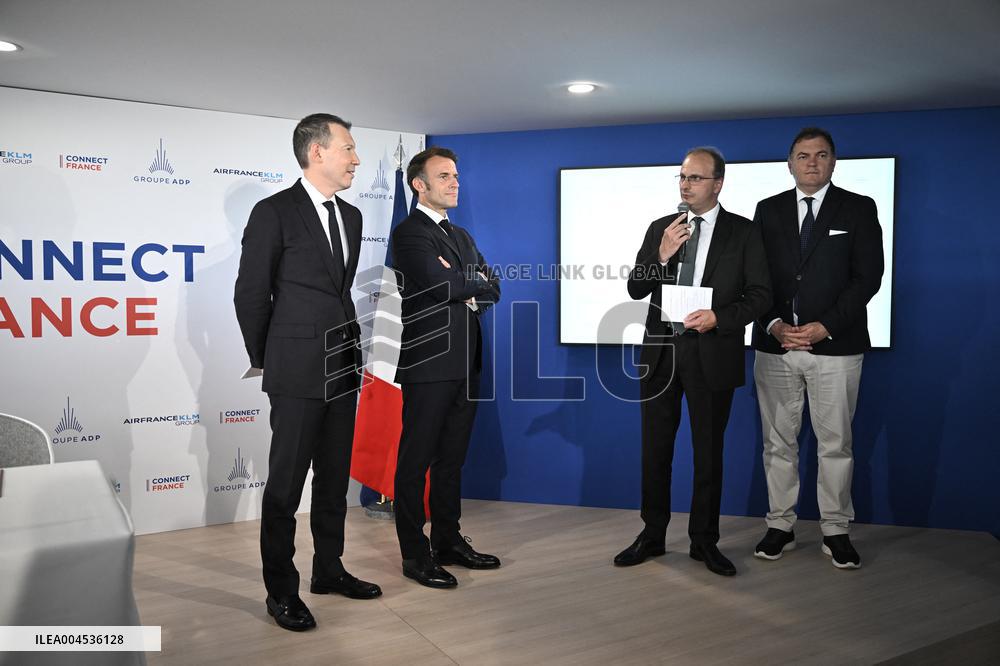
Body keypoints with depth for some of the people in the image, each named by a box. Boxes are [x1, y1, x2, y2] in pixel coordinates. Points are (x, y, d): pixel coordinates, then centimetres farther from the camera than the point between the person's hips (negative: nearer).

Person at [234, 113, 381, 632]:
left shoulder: (351, 216, 11)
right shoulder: (274, 213, -9)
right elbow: (250, 295, -4)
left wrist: (352, 350, 15)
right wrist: (264, 360, 3)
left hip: (343, 369, 7)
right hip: (297, 373, -6)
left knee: (334, 478, 15)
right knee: (286, 484, 4)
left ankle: (329, 570, 31)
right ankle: (281, 591, 18)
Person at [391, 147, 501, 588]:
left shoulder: (461, 236, 19)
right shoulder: (409, 233, -6)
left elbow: (492, 290, 12)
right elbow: (439, 284, -21)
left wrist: (467, 292, -9)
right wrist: (476, 280, -3)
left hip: (465, 363, 8)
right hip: (428, 363, -8)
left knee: (452, 457, 15)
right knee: (416, 460, 1)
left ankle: (448, 540, 26)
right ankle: (415, 554, 11)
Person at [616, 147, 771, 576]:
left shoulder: (743, 233, -1)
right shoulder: (660, 229, 7)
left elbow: (760, 295, -4)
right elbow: (635, 289, 1)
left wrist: (718, 317, -19)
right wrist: (661, 255, -16)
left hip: (711, 355, -2)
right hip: (660, 352, 3)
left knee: (709, 452, 9)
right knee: (655, 449, 10)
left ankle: (704, 541, 24)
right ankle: (652, 536, 25)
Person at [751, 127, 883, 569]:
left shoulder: (859, 209, 4)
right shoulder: (768, 210, 10)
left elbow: (868, 276, -3)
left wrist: (824, 326, -13)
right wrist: (775, 324, -10)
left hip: (835, 346, -2)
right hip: (775, 345, 2)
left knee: (835, 444, 5)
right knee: (778, 442, 8)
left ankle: (836, 531, 18)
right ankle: (780, 527, 19)